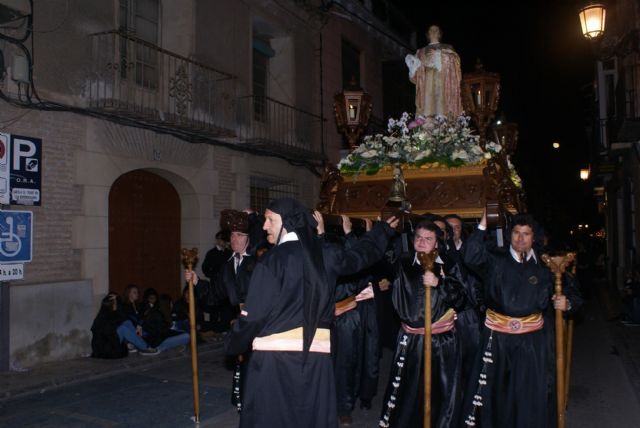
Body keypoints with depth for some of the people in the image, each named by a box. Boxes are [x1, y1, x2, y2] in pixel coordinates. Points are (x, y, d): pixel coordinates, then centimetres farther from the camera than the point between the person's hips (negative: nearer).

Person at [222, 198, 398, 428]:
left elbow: (254, 314, -10)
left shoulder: (272, 260, -10)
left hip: (274, 355, -5)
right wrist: (383, 229, 43)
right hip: (316, 355, 5)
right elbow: (360, 254, 25)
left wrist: (233, 344, 7)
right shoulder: (325, 255, 6)